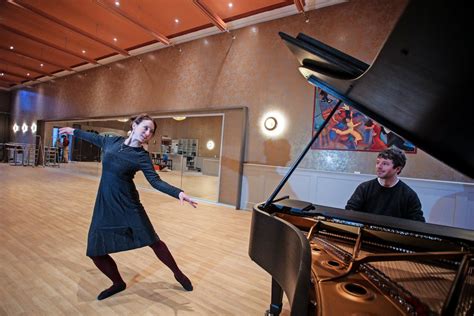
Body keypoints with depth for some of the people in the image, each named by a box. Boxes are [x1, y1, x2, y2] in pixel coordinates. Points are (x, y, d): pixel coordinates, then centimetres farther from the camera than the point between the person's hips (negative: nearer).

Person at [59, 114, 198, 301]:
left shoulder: (141, 156, -11)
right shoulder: (113, 141, 3)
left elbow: (155, 181, -18)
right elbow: (96, 139, 24)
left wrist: (178, 193, -33)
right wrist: (74, 131, 39)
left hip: (128, 205, -4)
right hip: (105, 206, 5)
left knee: (153, 242, -1)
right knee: (95, 252, 7)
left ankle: (178, 273, 23)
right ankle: (118, 283, 34)